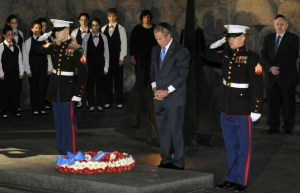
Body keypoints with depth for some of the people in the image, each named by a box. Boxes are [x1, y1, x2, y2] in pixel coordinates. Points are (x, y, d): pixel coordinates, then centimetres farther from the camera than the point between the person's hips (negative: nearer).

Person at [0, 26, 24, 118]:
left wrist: (21, 72, 4)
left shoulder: (16, 47, 10)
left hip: (15, 73, 4)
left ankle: (14, 110, 15)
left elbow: (20, 60, 10)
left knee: (15, 91, 7)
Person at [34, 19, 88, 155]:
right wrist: (42, 37, 0)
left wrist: (78, 93, -16)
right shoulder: (54, 46, 6)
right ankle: (62, 151, 22)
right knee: (58, 121, 12)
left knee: (69, 122, -2)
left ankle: (71, 153, 6)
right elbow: (37, 49, 17)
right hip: (55, 87, 6)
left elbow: (82, 72, -13)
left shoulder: (76, 49, -12)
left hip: (67, 88, -6)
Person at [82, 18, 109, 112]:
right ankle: (91, 105, 15)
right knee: (90, 84, 6)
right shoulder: (87, 37, -3)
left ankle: (100, 104, 15)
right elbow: (84, 52, 0)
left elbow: (106, 52, 0)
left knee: (100, 84, 5)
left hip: (100, 64, 0)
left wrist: (106, 66, -2)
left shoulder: (103, 37, -4)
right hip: (89, 64, 0)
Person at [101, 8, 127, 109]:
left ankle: (119, 101, 9)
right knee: (108, 79, 5)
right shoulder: (104, 29, 6)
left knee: (118, 79, 3)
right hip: (106, 58, 2)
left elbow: (124, 43, -3)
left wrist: (121, 58, -7)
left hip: (117, 58, -2)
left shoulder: (121, 29, -2)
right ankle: (108, 101, 13)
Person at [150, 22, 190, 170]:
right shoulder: (156, 50, 13)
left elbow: (182, 75, -10)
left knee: (175, 130, -4)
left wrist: (167, 91, -13)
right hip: (159, 97, 6)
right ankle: (165, 160, 18)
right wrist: (154, 88, 2)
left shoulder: (180, 51, -8)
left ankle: (178, 162, 3)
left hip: (174, 98, -6)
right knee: (162, 130, 9)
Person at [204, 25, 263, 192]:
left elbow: (257, 85, -14)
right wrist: (220, 42, 8)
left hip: (243, 109, -6)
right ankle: (232, 178, 24)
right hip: (226, 108, 6)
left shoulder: (251, 57, -12)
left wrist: (256, 109, -16)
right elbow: (207, 55, 23)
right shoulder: (226, 54, 7)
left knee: (243, 146, 4)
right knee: (231, 145, 14)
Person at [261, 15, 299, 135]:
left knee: (288, 104, 0)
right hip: (272, 77, 3)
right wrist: (270, 68, -13)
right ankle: (273, 126, 9)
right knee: (272, 103, 2)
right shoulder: (268, 38, 13)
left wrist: (278, 68, -13)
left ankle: (288, 127, 8)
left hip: (287, 77, -3)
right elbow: (264, 56, 5)